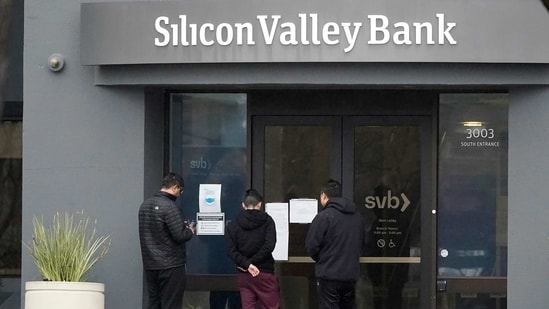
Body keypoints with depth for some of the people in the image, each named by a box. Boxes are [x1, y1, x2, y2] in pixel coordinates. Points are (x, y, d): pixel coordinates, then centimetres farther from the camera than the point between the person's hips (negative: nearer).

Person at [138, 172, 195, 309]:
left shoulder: (145, 205, 10)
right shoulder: (170, 207, -16)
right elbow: (180, 236, -20)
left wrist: (182, 226, 17)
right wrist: (190, 231, 2)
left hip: (150, 265, 8)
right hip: (171, 266, -7)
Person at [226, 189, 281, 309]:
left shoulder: (233, 225, 4)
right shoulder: (267, 221, -3)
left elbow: (231, 251, -7)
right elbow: (269, 246, -13)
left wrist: (247, 264, -12)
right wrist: (249, 264, -10)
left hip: (244, 275, 3)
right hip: (265, 273, -2)